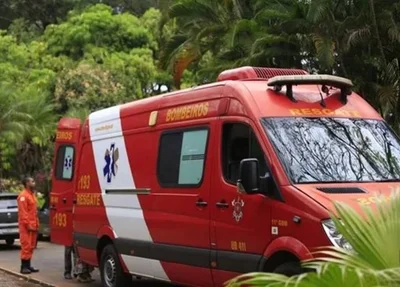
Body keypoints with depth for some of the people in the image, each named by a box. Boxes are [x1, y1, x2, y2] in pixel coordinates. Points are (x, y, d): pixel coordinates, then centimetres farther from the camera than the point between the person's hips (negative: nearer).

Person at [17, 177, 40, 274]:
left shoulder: (32, 195, 18)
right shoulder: (23, 196, -11)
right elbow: (23, 212, -17)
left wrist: (36, 224, 15)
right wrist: (28, 224, -20)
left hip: (32, 225, 9)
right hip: (26, 226, -9)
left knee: (31, 246, 11)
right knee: (26, 245, -9)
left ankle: (28, 265, 17)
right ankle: (24, 267, -7)